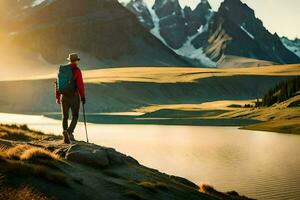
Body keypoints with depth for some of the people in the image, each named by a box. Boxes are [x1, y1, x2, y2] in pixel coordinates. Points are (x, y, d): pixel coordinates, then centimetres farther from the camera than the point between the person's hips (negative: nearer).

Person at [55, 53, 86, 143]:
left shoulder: (61, 69, 6)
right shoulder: (77, 70, -11)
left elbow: (57, 83, 7)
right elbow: (80, 85, -16)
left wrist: (57, 97, 13)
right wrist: (83, 97, -7)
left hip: (64, 96, 4)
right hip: (74, 97, -4)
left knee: (65, 117, 13)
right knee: (75, 117, 8)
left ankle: (66, 137, 7)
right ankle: (69, 132, -16)